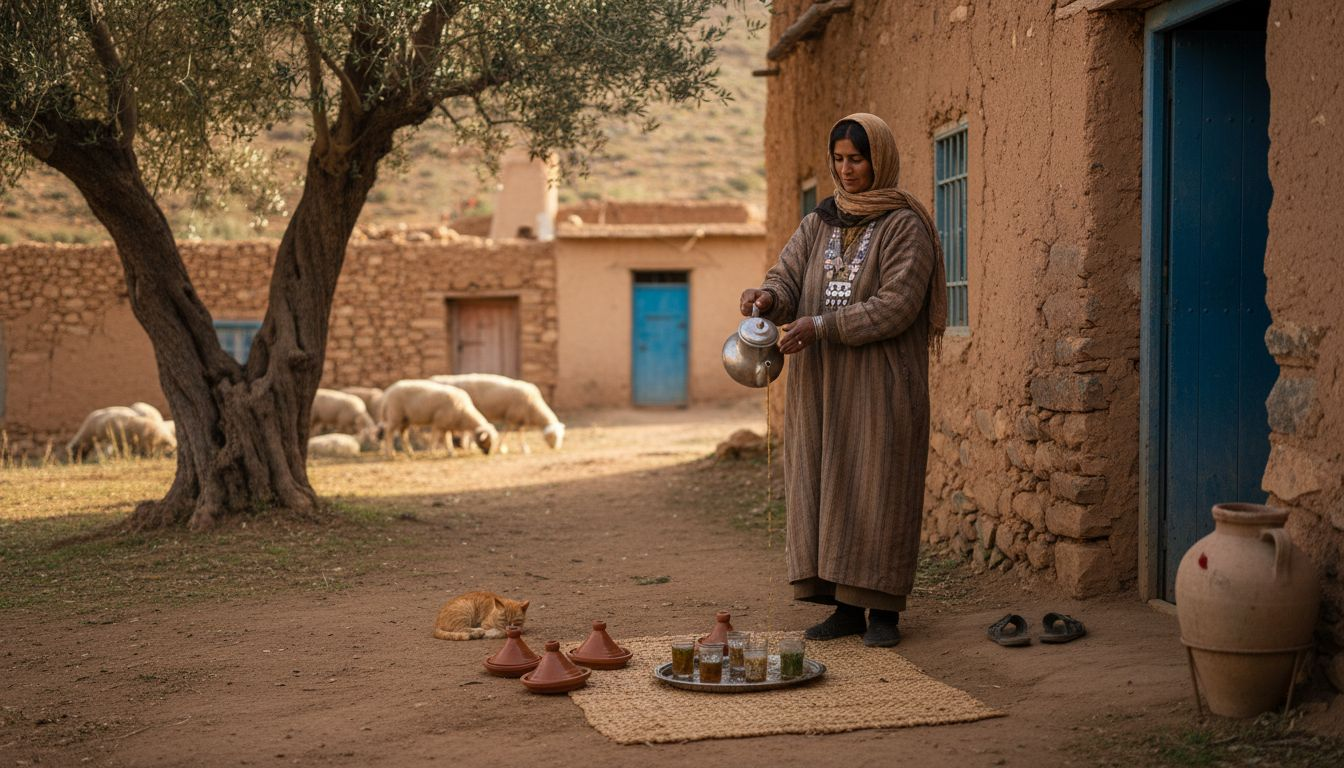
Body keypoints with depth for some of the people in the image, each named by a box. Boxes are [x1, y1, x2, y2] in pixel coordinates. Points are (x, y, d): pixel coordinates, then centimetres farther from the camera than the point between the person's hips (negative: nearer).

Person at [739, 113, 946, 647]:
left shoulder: (905, 227, -4)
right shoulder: (818, 225, 14)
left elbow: (896, 305, -14)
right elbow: (787, 279, 6)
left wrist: (820, 326, -21)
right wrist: (768, 297, -19)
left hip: (880, 384, -5)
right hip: (820, 384, 5)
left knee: (877, 489, -5)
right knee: (823, 489, 4)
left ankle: (883, 609, 2)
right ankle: (846, 605, 10)